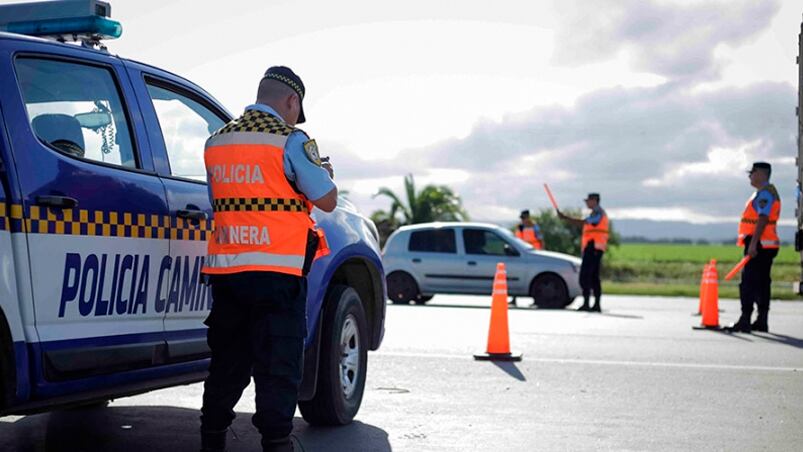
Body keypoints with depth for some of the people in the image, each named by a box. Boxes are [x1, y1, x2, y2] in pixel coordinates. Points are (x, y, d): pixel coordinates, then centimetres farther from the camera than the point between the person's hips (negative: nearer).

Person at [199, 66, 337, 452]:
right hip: (277, 272, -6)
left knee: (227, 363, 17)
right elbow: (327, 200, -6)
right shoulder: (291, 140, -7)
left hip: (224, 270, 6)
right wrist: (324, 173, 16)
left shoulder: (216, 141, 13)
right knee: (278, 366, -2)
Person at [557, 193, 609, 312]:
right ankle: (597, 305, 8)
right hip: (595, 249, 10)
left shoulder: (598, 212, -9)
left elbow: (582, 223, -19)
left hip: (592, 248, -10)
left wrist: (565, 218, -17)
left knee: (584, 277, -13)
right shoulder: (598, 213, 24)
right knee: (594, 277, 9)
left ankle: (586, 303, -18)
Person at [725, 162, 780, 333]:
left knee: (748, 282, -11)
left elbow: (763, 219, -22)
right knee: (762, 283, 11)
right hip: (766, 246, 11)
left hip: (760, 244, -11)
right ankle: (762, 321, 15)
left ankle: (744, 321, -13)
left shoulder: (765, 192, -13)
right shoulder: (767, 192, 20)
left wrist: (753, 244, -26)